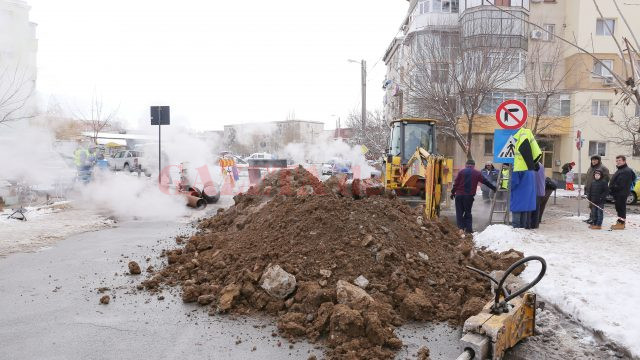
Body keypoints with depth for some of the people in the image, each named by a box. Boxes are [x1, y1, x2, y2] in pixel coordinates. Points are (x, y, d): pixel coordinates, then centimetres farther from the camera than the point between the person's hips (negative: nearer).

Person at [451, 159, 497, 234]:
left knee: (459, 212, 6)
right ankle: (468, 228, 4)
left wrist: (453, 192, 7)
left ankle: (461, 227, -3)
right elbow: (485, 181, 13)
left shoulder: (461, 172, 4)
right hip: (469, 196, 0)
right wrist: (493, 188, 23)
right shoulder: (477, 173, 6)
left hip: (459, 195, 0)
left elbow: (456, 183, 0)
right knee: (468, 212, 10)